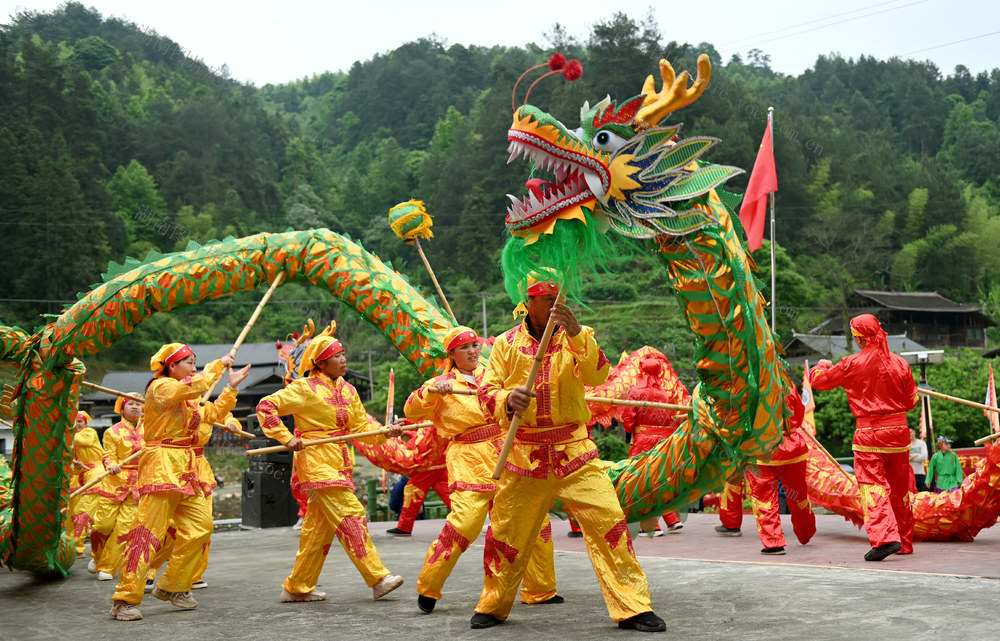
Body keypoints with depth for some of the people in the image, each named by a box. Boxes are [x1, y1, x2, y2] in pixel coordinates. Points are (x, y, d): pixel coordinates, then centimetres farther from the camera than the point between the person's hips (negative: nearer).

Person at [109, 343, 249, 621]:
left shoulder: (187, 399, 21)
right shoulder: (160, 387, -8)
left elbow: (211, 413, 25)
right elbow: (194, 386, -23)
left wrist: (231, 388, 20)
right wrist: (219, 365, -10)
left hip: (184, 470, 10)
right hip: (162, 465, -10)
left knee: (201, 525, 7)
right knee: (148, 531, -13)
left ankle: (173, 587, 19)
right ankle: (125, 599, -12)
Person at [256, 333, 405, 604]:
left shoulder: (347, 390, 13)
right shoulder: (305, 388, -7)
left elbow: (361, 426, 13)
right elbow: (266, 406, -6)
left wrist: (386, 432, -5)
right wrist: (286, 438, -14)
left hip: (339, 464, 8)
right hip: (317, 463, -8)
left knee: (320, 527, 10)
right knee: (351, 516, -12)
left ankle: (298, 588, 20)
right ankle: (378, 578, -10)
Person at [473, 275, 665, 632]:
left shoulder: (577, 337, 2)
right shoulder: (506, 344, 3)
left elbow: (597, 376, -16)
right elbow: (486, 392, -1)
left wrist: (576, 334, -31)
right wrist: (508, 399, -24)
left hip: (574, 453, -1)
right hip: (524, 454, 1)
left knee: (609, 523, -11)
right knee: (506, 533, 8)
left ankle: (633, 608, -1)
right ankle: (492, 608, 30)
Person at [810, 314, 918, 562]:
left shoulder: (853, 364, -10)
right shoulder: (899, 362, 1)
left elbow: (818, 380, 3)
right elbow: (911, 400, 8)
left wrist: (822, 365, 25)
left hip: (869, 434, -4)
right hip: (898, 430, 5)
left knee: (872, 486, -7)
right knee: (899, 488, 14)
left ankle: (884, 538, -23)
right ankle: (904, 542, 24)